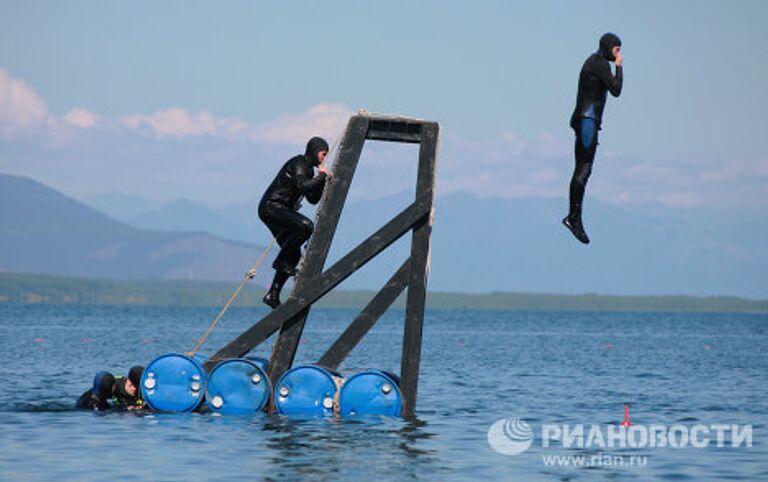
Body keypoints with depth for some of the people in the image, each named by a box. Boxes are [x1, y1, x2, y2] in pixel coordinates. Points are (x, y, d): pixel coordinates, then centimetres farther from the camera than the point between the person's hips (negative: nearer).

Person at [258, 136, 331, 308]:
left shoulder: (308, 169, 18)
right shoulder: (298, 164, -11)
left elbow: (313, 199, 20)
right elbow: (302, 186, -29)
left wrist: (322, 180, 7)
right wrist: (322, 176, -17)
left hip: (280, 210, 10)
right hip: (271, 207, -10)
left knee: (294, 255, 5)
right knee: (306, 226, -30)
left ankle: (272, 295, 7)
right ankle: (281, 261, -18)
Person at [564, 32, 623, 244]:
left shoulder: (593, 62, 21)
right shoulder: (600, 64, -10)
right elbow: (616, 90, -15)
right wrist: (619, 67, -5)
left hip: (583, 119, 11)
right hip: (588, 118, -11)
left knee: (581, 169, 7)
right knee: (584, 169, -14)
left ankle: (575, 217, 5)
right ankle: (573, 216, -19)